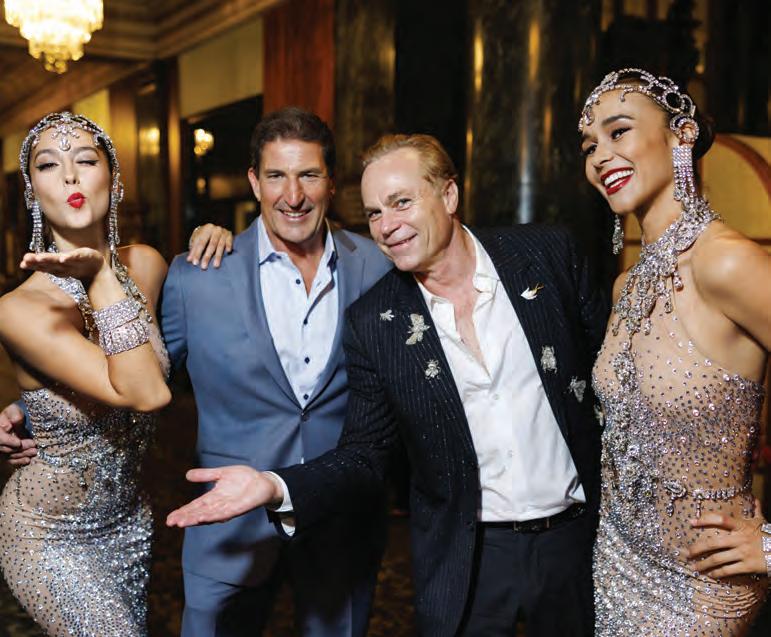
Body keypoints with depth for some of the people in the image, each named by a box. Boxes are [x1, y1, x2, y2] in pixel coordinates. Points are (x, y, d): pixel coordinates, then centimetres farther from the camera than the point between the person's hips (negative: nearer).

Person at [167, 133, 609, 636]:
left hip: (579, 537, 1)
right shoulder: (373, 322, -8)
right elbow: (365, 457, -5)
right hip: (467, 557, -1)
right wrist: (276, 486, -22)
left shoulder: (548, 253, -8)